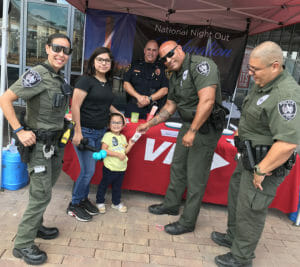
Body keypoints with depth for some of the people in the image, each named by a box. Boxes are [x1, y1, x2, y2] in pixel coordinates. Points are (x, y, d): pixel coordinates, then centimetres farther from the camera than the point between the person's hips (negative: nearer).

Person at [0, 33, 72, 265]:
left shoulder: (59, 78, 8)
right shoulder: (37, 74, -18)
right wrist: (20, 131, -23)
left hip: (54, 143, 8)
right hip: (38, 143, -8)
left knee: (45, 189, 19)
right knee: (41, 194, -3)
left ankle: (35, 226, 38)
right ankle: (23, 244, 14)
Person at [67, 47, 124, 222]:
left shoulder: (108, 82, 11)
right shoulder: (86, 80, -11)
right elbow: (75, 106, -16)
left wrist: (118, 113, 15)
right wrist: (77, 132, -18)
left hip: (101, 132, 7)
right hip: (86, 131, -7)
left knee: (91, 168, 15)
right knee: (88, 170, -3)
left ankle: (84, 199, 33)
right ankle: (74, 205, 18)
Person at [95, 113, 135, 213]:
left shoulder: (123, 137, 10)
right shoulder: (108, 135, -9)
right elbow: (104, 150, -17)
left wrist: (130, 145, -3)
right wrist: (117, 154, -21)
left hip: (121, 168, 5)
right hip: (110, 167, -5)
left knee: (117, 186, 18)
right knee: (104, 185, 10)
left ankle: (116, 203, 34)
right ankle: (100, 202, 28)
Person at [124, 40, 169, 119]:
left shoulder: (161, 68, 10)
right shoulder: (135, 66, 13)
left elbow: (164, 90, 1)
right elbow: (126, 84, 5)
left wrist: (149, 99, -12)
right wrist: (138, 96, -10)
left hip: (152, 110, -1)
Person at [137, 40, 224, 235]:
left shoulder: (201, 65, -16)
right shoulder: (175, 77, 13)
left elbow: (207, 101, -27)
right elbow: (170, 107, 21)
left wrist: (192, 131, -26)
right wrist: (149, 124, 18)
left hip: (206, 127, -9)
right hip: (189, 124, 9)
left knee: (196, 177, -1)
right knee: (178, 167, 19)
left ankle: (188, 222, 15)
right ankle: (172, 204, 39)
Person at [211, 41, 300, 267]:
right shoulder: (263, 84, 4)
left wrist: (261, 170, -26)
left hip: (267, 163, -10)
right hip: (250, 155, 10)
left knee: (249, 210, 4)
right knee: (236, 194, 24)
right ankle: (233, 236, 46)